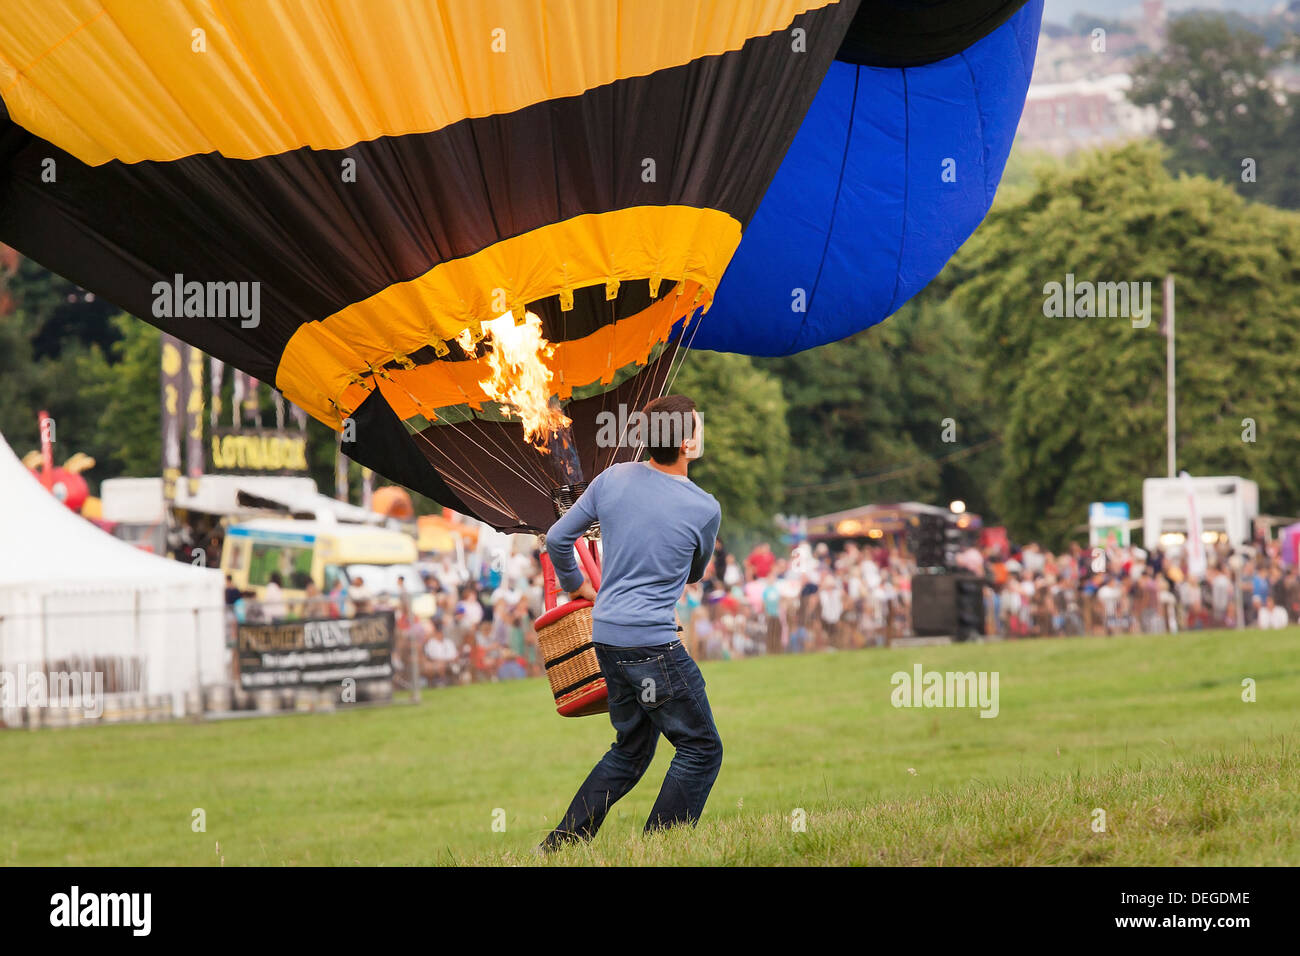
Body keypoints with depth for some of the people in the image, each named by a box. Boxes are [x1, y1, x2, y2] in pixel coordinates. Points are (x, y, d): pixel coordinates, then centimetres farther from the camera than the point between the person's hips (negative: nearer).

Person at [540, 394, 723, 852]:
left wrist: (576, 584, 29)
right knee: (701, 748, 4)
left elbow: (557, 540, 10)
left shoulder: (612, 480, 3)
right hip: (652, 639, -7)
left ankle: (561, 843, 19)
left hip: (607, 634, 7)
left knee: (630, 750, 21)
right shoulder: (705, 509, -9)